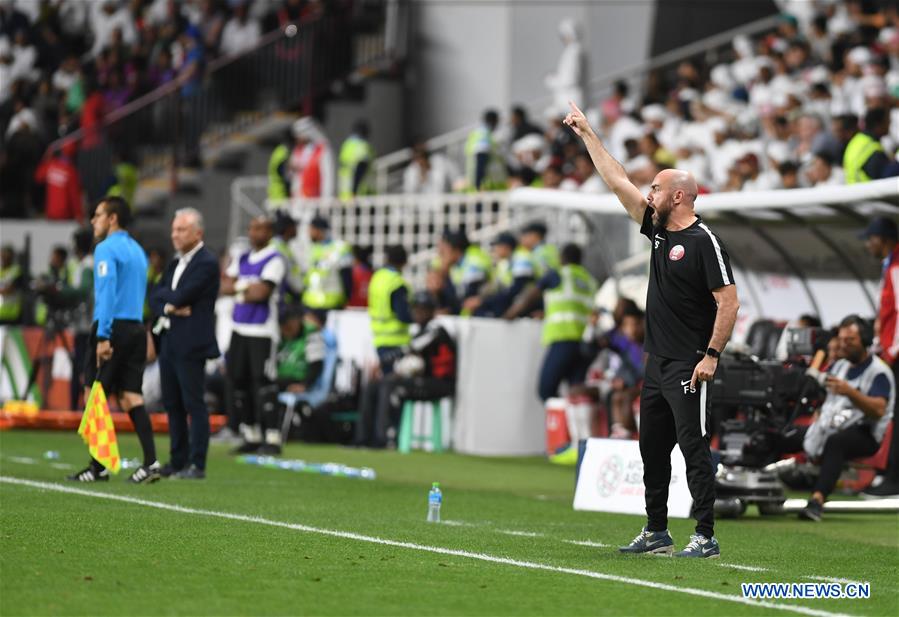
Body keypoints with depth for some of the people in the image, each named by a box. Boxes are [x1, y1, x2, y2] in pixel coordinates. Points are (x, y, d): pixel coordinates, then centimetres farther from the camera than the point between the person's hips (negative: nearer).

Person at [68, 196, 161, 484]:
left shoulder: (106, 249, -8)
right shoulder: (138, 250, 18)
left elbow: (107, 292, -16)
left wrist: (103, 335, -20)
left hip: (114, 328, -7)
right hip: (137, 328, 7)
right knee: (130, 396, 4)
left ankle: (99, 466, -2)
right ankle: (150, 462, -9)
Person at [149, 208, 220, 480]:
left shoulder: (207, 263, -10)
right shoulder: (175, 263, 17)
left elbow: (181, 297, -18)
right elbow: (155, 297, 10)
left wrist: (167, 300, 1)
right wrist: (169, 308, -9)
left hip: (191, 344, -9)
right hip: (169, 342, 9)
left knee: (194, 404, -6)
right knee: (173, 404, 11)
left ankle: (197, 465, -4)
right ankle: (178, 461, 18)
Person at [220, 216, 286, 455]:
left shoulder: (274, 260, -6)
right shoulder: (242, 259, 16)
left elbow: (261, 292, -16)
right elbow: (225, 286, 7)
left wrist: (239, 288, -2)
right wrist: (247, 287, -8)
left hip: (262, 331, -7)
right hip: (239, 328, 7)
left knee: (263, 382, -10)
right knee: (238, 381, 7)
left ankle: (272, 438, -7)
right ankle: (251, 436, 16)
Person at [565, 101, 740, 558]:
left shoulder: (704, 241, -12)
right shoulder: (658, 231, 11)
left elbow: (729, 302, -16)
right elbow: (617, 182, 17)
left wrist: (711, 355, -21)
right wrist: (587, 134, 19)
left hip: (688, 366, -9)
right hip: (656, 362, 9)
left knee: (694, 448, -10)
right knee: (652, 450, 13)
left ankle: (706, 538, -9)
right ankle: (656, 533, 22)